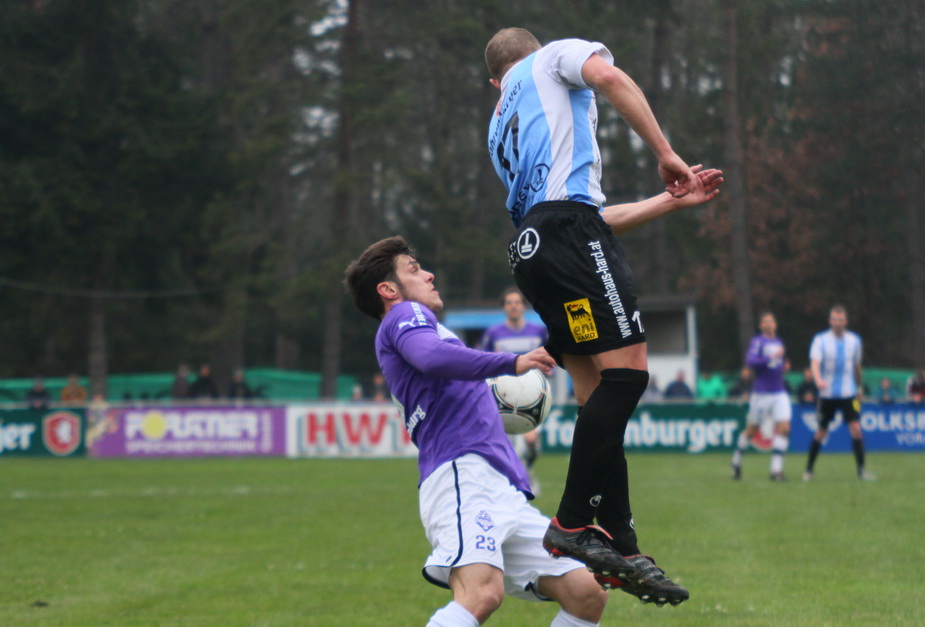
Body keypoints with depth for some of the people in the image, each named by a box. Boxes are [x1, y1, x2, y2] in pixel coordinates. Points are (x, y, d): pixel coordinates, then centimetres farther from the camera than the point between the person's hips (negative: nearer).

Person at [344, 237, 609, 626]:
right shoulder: (403, 315, 7)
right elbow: (432, 356, -17)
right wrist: (512, 363, -22)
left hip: (505, 492, 10)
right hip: (463, 477, -10)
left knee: (587, 595, 0)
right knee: (483, 593, -34)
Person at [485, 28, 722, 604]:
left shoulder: (499, 130, 37)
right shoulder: (554, 57, 20)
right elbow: (611, 78, -6)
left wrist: (673, 201, 36)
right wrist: (666, 154, -2)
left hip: (532, 248, 8)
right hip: (569, 226, -8)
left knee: (601, 396, 2)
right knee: (626, 369, -15)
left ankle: (621, 548, -7)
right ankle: (573, 525, -20)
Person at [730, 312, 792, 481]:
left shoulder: (779, 342, 13)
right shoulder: (758, 342, -8)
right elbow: (751, 361, -23)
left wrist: (784, 366, 6)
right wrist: (771, 357, -30)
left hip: (779, 393, 5)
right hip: (761, 393, -5)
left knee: (784, 428, -9)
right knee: (752, 430, 6)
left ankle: (776, 469, -7)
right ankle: (736, 462, 29)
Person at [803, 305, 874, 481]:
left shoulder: (854, 340, 5)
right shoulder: (821, 340, -5)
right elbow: (815, 363, -18)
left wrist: (859, 388, 23)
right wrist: (818, 380, -37)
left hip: (849, 394, 2)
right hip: (827, 394, -2)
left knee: (856, 428, -11)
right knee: (821, 432, 5)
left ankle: (861, 470, -4)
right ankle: (808, 469, 20)